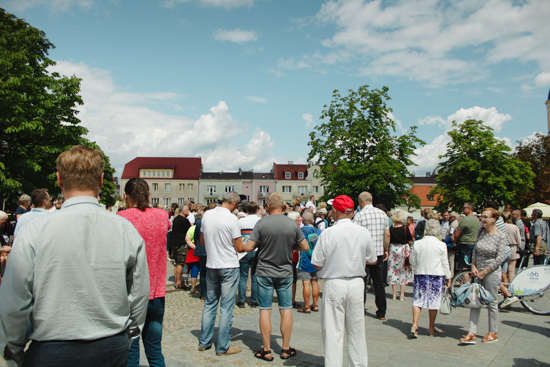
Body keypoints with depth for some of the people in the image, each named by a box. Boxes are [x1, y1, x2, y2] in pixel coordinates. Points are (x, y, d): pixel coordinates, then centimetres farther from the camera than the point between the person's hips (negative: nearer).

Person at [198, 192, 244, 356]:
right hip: (229, 267, -5)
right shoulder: (231, 219, -16)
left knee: (210, 304, 16)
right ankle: (222, 347, 10)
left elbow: (202, 241, 12)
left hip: (211, 265, 6)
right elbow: (239, 248, -12)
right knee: (226, 307, 3)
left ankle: (204, 342, 24)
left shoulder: (207, 215, 1)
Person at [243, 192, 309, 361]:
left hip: (265, 273, -2)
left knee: (265, 310, 6)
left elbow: (248, 248, -12)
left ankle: (266, 350, 13)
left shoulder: (261, 224, -12)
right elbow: (305, 247, 3)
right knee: (286, 310, 11)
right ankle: (286, 349, 20)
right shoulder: (293, 224, -6)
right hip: (285, 273, 2)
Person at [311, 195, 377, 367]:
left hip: (334, 284, -3)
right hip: (357, 283, 4)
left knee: (333, 331, 5)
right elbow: (373, 260, 9)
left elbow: (317, 264, -8)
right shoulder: (364, 232, -2)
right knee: (356, 330, 15)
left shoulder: (328, 233, -12)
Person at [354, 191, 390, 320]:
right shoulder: (383, 214, 6)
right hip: (379, 253, 4)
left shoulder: (359, 215, -10)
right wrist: (386, 250, 18)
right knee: (379, 283, 11)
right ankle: (381, 313, 16)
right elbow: (387, 235, 9)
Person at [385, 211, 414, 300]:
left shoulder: (389, 229, -6)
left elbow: (387, 242, -4)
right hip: (403, 250, -1)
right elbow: (411, 242, -4)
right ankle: (402, 295, 6)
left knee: (393, 271, 9)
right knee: (403, 271, 7)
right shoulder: (405, 228, -10)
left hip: (393, 250, 1)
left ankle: (394, 294, 11)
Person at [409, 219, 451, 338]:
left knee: (418, 300, 7)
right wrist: (448, 277, 9)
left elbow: (412, 261, 3)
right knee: (434, 301, 9)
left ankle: (414, 324, -6)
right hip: (436, 275, -1)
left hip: (420, 274, 1)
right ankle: (431, 328, 18)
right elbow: (445, 263, -2)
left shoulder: (417, 243, -4)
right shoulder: (441, 245, -9)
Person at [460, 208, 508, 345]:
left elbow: (500, 258, -13)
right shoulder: (481, 232, 4)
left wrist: (484, 272, -13)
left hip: (492, 273, -5)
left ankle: (493, 333, 23)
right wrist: (473, 266, -2)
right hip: (479, 272, 5)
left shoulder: (500, 236, -11)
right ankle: (471, 334, 7)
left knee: (491, 303, 6)